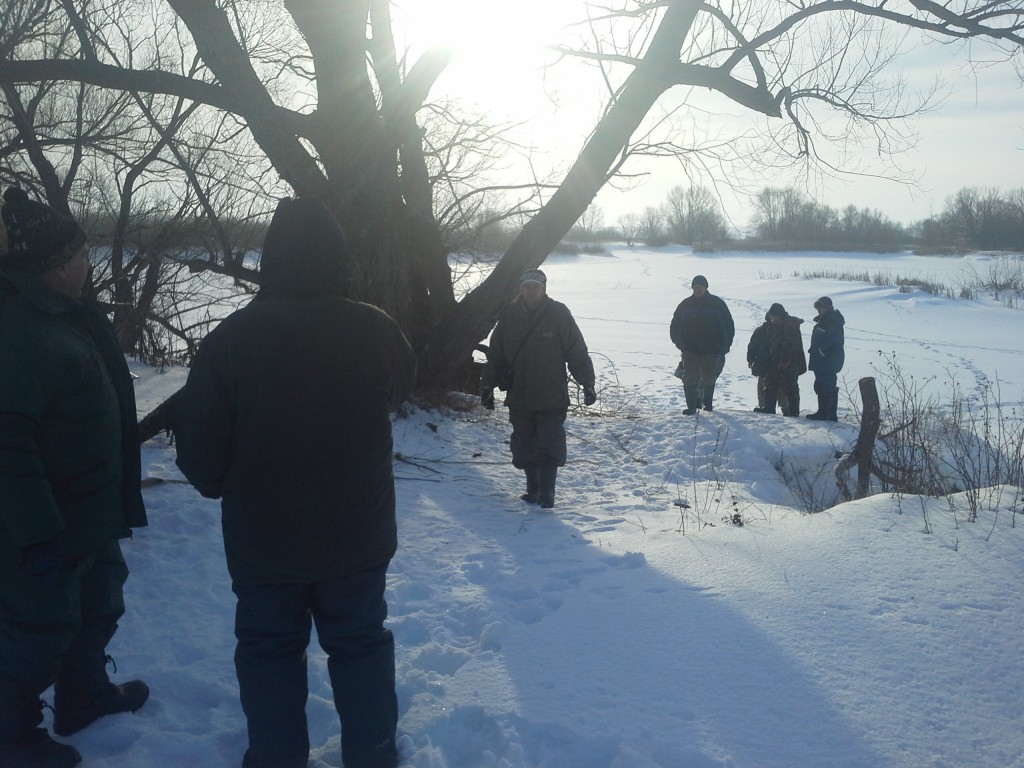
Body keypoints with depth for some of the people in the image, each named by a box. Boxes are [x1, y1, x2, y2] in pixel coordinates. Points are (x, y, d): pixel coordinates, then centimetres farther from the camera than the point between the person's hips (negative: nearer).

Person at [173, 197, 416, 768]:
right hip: (358, 534, 1)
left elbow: (199, 443, -10)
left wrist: (217, 484, 10)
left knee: (270, 647, 17)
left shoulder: (233, 337, -17)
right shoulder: (377, 331, -13)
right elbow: (401, 391, 9)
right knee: (361, 643, 18)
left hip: (262, 537, -1)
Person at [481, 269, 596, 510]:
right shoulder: (510, 316, 1)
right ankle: (533, 489, 25)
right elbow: (495, 355, 9)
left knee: (549, 448, -6)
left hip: (552, 399, -3)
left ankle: (546, 493, 1)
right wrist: (488, 386, 9)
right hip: (519, 398, 3)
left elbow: (578, 352, -4)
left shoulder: (559, 314, -6)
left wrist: (587, 383, -6)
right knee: (525, 448, 11)